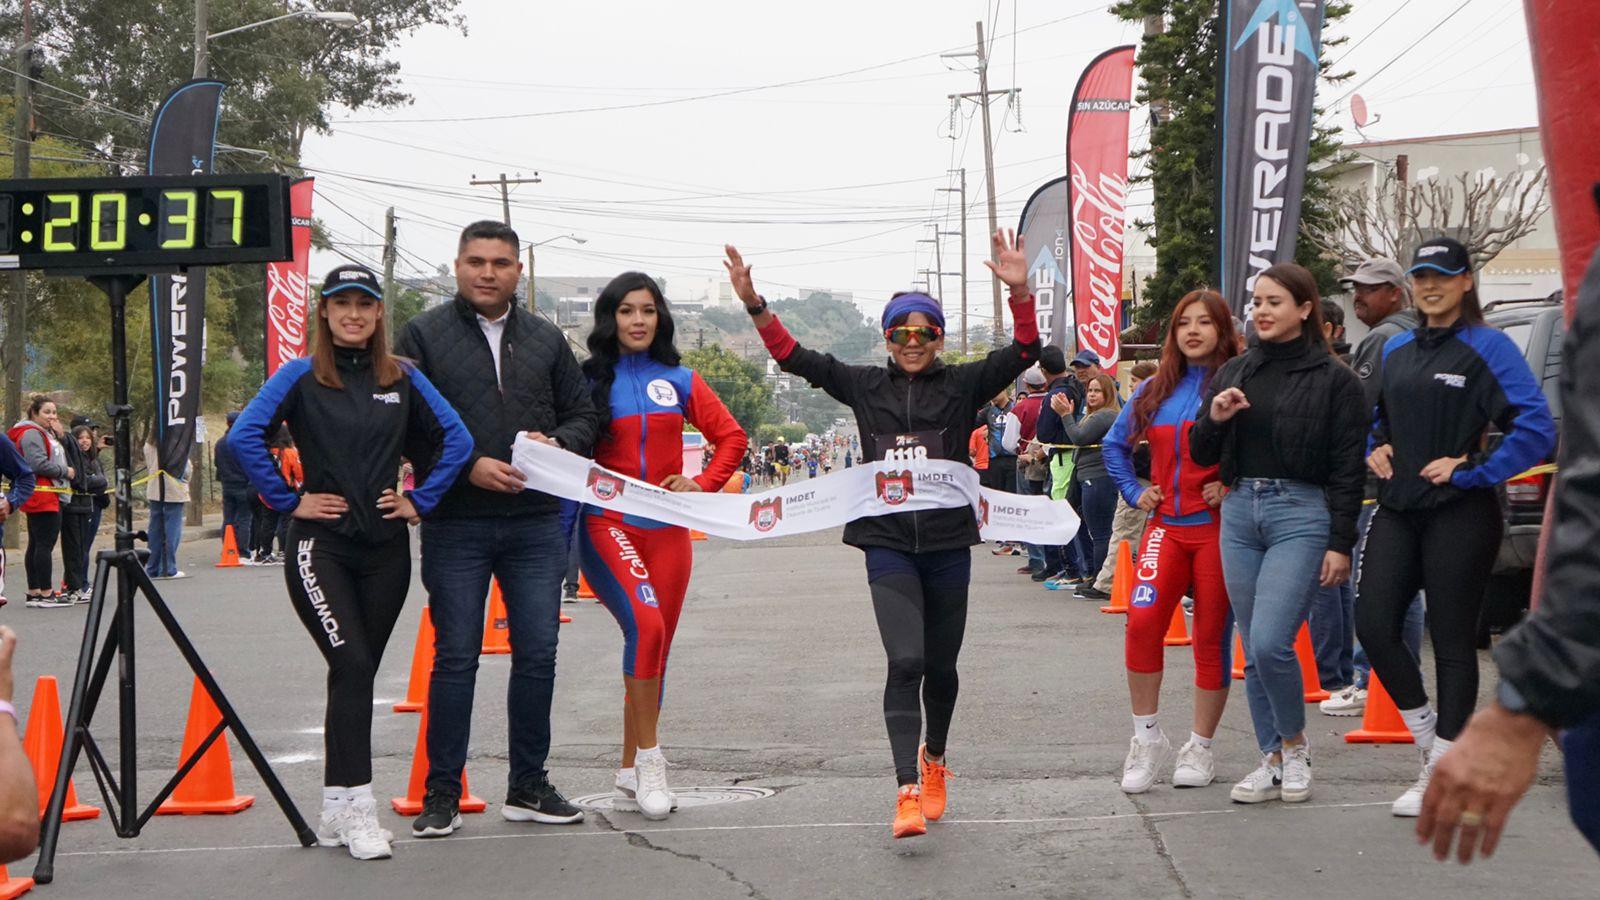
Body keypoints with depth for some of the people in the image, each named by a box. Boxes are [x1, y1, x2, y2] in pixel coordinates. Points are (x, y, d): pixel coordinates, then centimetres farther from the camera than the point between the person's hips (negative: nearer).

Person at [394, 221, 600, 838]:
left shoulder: (546, 340, 13)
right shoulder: (423, 336, 2)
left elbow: (583, 415, 17)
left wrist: (556, 443, -5)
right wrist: (468, 467, -15)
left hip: (536, 522, 3)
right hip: (455, 525, -3)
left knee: (537, 654, 4)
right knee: (455, 657, 1)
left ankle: (528, 787, 16)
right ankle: (442, 793, 9)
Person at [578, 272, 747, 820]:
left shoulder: (681, 381, 9)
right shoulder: (590, 381, 3)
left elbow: (731, 437, 14)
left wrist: (703, 483, 2)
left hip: (667, 531, 4)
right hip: (607, 525, -4)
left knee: (655, 650, 6)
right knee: (645, 624, -25)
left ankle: (630, 777, 16)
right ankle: (649, 758, -15)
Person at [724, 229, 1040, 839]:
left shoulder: (962, 385, 3)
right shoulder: (865, 387, 7)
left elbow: (1024, 352, -8)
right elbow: (794, 357, 7)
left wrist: (1020, 293, -25)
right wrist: (754, 304, -5)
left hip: (948, 544, 1)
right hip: (888, 544, -1)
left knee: (941, 666, 12)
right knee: (905, 661, -15)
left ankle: (934, 758, 39)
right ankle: (909, 792, -19)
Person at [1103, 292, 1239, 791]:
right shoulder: (1154, 391, 12)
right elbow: (1114, 444, 25)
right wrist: (1134, 491, 14)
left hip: (1217, 526, -4)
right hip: (1167, 525, 4)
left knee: (1211, 635, 2)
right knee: (1142, 619, -14)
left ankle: (1200, 748, 14)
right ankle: (1147, 739, -2)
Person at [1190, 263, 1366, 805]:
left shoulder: (1333, 379, -2)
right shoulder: (1234, 374, 13)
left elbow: (1347, 469, -4)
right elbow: (1201, 456, 16)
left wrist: (1341, 544, -9)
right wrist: (1213, 419, -5)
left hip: (1301, 514, -6)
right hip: (1239, 512, 6)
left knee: (1271, 642, -15)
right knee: (1253, 652, 7)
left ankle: (1295, 743, 8)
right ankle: (1273, 761, 16)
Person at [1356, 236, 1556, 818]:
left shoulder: (1489, 348, -7)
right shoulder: (1395, 350, 13)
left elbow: (1535, 429, -15)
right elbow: (1375, 416, 29)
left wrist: (1470, 470, -15)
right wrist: (1375, 450, 8)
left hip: (1459, 515, -6)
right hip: (1398, 510, 6)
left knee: (1452, 639, -1)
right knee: (1373, 622, -4)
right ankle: (1429, 736, 16)